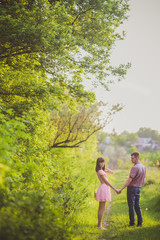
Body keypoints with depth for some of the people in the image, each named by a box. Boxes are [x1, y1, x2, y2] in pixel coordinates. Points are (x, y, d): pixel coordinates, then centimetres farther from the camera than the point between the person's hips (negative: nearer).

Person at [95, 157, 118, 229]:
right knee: (102, 209, -7)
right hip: (104, 188, -10)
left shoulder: (102, 171, 15)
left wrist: (104, 167, 8)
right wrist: (115, 189, -12)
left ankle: (99, 225, 16)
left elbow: (111, 172, 18)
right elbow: (106, 182, -15)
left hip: (104, 189, 10)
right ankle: (99, 225, -5)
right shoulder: (100, 172, -14)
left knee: (101, 208, 12)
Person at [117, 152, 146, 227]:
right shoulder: (143, 167, 8)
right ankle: (140, 222, 10)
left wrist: (121, 189, -24)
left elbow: (129, 180, -25)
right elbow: (143, 181, 16)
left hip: (131, 188, -8)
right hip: (138, 189, 8)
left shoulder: (135, 168, -20)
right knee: (137, 206, 12)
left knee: (131, 206, 0)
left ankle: (132, 222, 5)